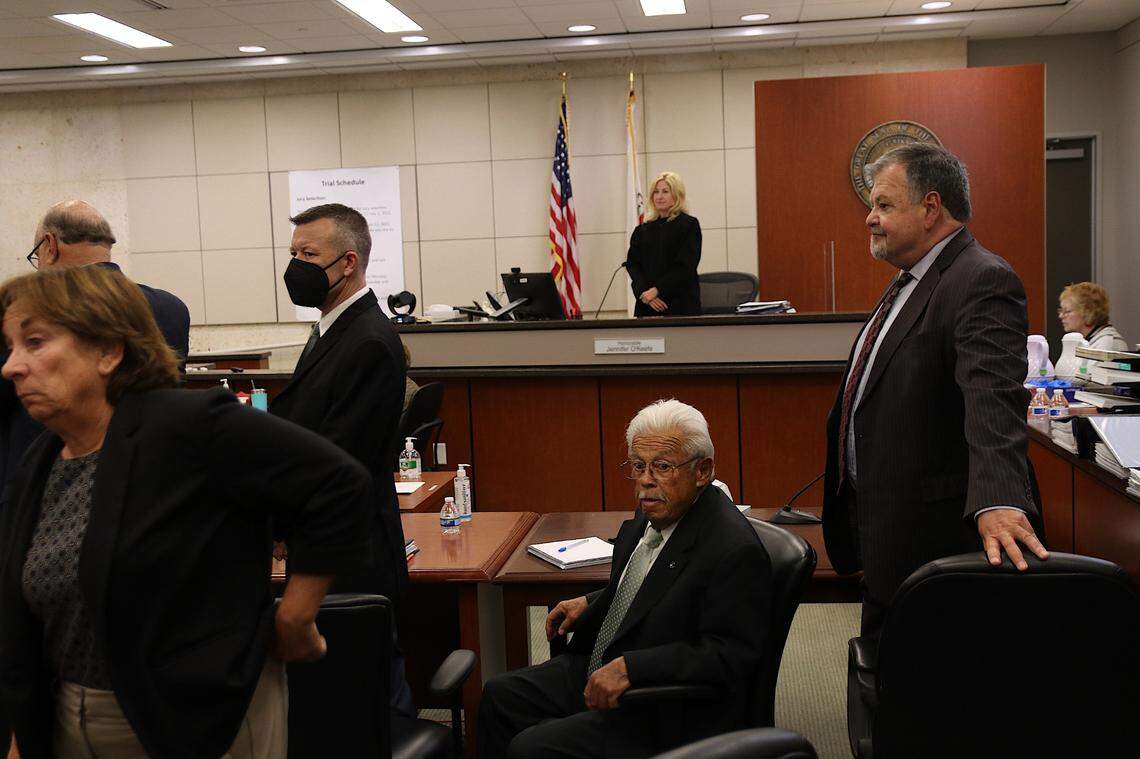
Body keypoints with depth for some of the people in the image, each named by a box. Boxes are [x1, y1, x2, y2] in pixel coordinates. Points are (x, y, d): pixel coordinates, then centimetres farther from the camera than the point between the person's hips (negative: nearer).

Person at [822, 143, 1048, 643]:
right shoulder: (910, 280, 13)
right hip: (882, 527, 9)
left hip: (928, 536, -9)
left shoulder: (983, 283, -18)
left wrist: (1000, 502, -46)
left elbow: (994, 399, -33)